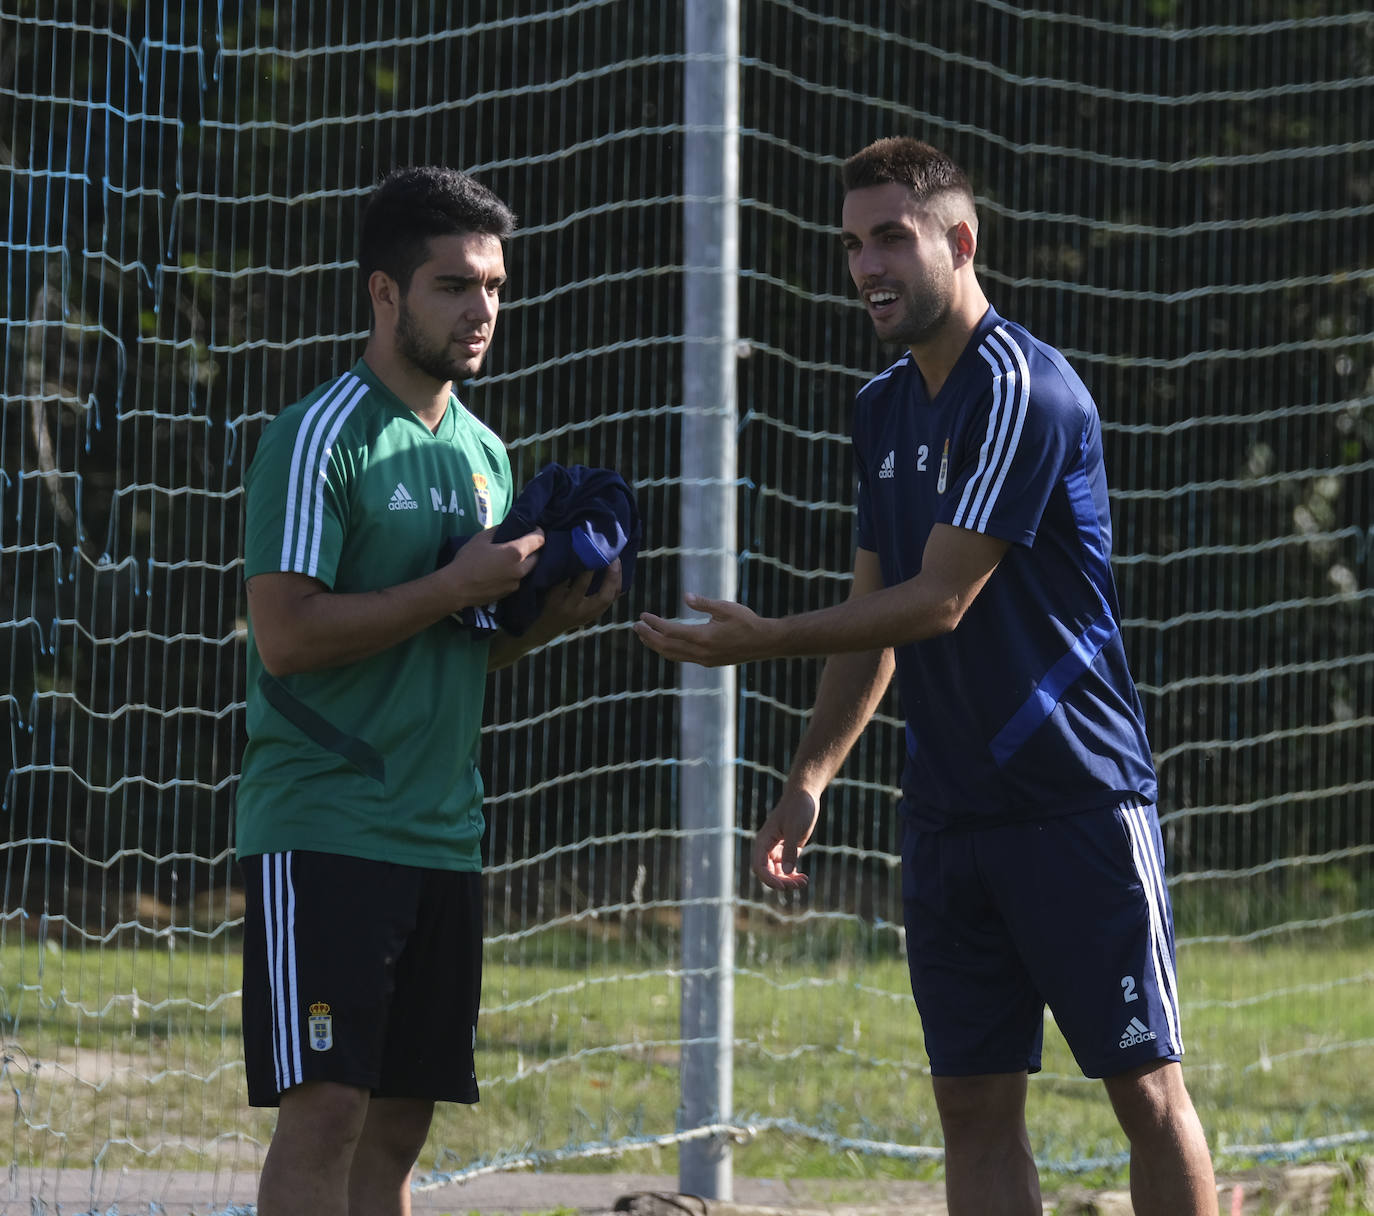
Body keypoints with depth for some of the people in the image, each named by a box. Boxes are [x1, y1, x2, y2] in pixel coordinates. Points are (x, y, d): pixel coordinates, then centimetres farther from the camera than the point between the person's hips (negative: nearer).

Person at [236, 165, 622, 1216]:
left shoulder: (482, 451, 16)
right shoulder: (322, 438, -9)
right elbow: (285, 636, -17)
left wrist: (551, 617, 3)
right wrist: (458, 587, -16)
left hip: (443, 840, 8)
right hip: (323, 830, -8)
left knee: (399, 1123, 7)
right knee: (324, 1109, -12)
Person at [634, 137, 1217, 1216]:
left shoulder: (1021, 388, -13)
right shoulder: (885, 409, 14)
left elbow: (939, 602, -17)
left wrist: (767, 639, -14)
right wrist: (809, 778, 11)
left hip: (1080, 798, -8)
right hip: (947, 812, 8)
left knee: (1146, 1088, -4)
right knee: (975, 1104, 4)